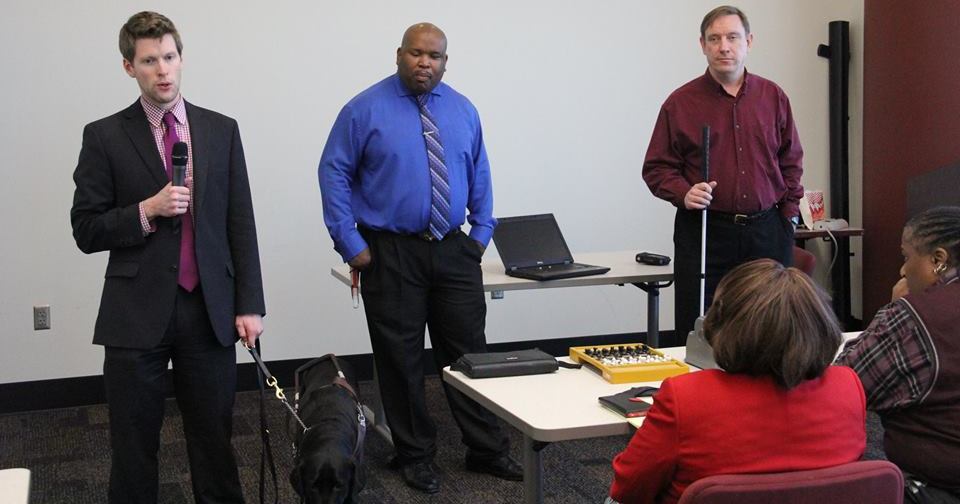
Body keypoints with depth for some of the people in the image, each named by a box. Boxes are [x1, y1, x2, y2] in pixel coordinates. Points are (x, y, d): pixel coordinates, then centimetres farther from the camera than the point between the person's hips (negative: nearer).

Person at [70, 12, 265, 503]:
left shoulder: (221, 130, 6)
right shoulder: (104, 136, 0)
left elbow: (241, 224, 6)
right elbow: (86, 231, 0)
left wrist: (249, 305, 1)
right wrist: (148, 210, -16)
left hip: (210, 312, 2)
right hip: (137, 315, -1)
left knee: (214, 439, 10)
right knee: (133, 446, 7)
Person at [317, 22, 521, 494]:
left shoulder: (463, 111, 7)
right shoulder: (365, 109, -6)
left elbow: (479, 174, 14)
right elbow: (333, 172, -5)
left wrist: (481, 233, 7)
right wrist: (351, 242, -10)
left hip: (453, 250, 3)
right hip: (390, 254, -3)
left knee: (468, 351, 8)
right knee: (400, 359, 5)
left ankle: (487, 449, 20)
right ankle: (415, 455, 20)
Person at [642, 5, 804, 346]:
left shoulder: (773, 97, 9)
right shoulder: (680, 103, 0)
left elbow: (791, 161, 15)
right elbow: (657, 169, 2)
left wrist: (789, 213, 7)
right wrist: (684, 193, -15)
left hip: (767, 231, 2)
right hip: (703, 231, -2)